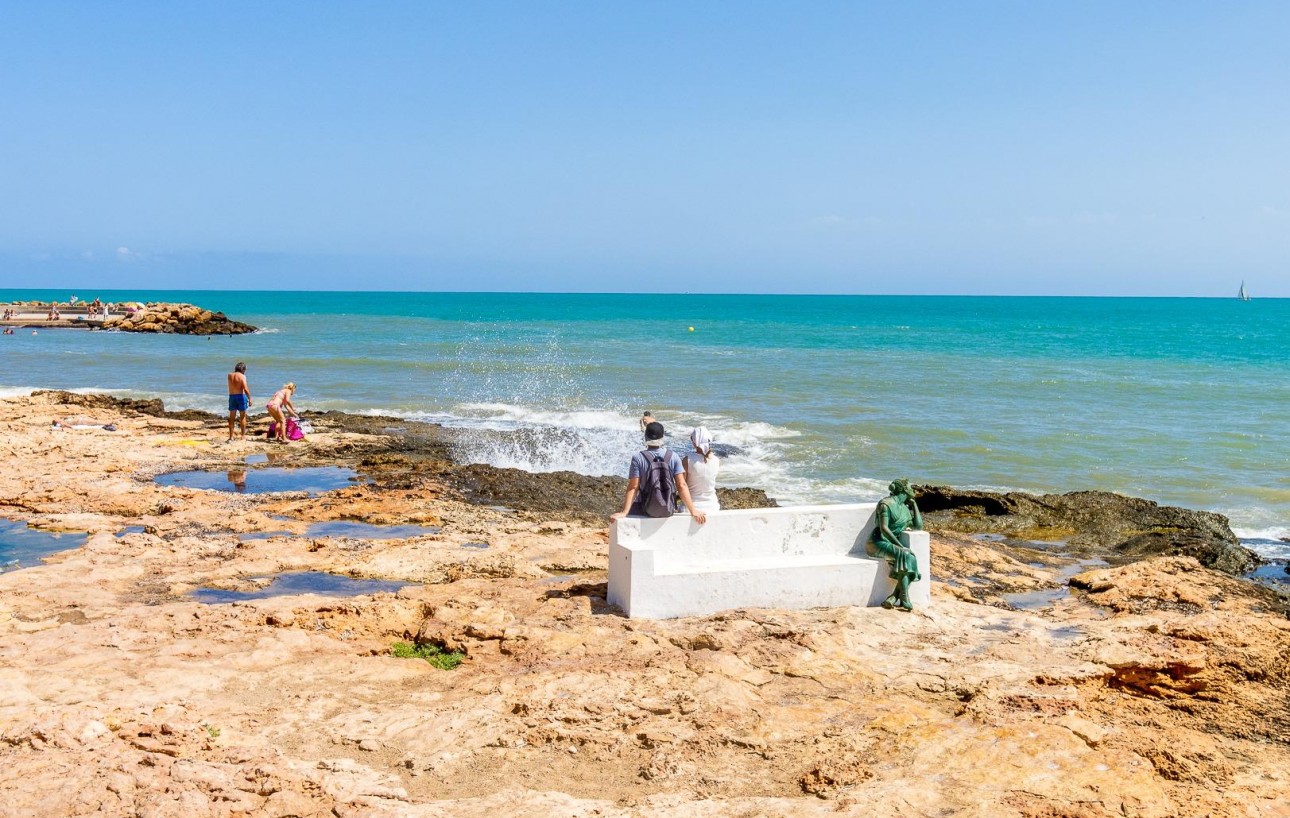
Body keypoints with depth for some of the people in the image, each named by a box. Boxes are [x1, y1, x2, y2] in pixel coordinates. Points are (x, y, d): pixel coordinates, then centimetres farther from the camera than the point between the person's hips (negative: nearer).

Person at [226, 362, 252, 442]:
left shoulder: (230, 375, 5)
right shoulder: (242, 376, -10)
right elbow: (245, 389, -17)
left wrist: (235, 370, 21)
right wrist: (249, 399, -12)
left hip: (231, 396, 4)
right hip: (241, 396, -4)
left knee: (231, 417, 9)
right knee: (243, 417, 7)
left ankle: (231, 437, 9)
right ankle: (243, 436, 8)